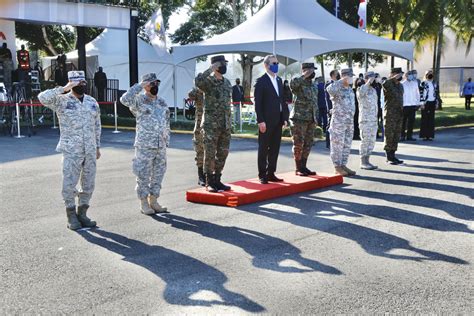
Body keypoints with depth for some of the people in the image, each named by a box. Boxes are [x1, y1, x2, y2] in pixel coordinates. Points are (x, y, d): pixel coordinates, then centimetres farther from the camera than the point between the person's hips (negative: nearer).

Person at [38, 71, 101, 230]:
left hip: (90, 151, 4)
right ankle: (71, 217, 11)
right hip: (71, 151, -4)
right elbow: (43, 97, -21)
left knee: (88, 184, 8)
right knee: (69, 184, -2)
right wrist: (64, 89, -20)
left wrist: (97, 147, 15)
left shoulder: (92, 101, 11)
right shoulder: (62, 100, -3)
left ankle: (82, 214, 21)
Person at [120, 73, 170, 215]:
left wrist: (167, 142, 15)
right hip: (144, 146, -6)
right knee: (143, 175, 0)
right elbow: (125, 99, -27)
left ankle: (153, 200, 22)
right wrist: (139, 85, -22)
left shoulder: (162, 102, 13)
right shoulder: (139, 101, -6)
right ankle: (144, 203, 10)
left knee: (158, 174, 11)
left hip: (160, 146, 6)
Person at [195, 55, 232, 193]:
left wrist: (230, 122, 18)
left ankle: (217, 180, 20)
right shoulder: (208, 81, -7)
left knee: (223, 153, 10)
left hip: (225, 125, 7)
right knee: (210, 154, -1)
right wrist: (211, 69, -25)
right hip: (211, 124, -7)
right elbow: (198, 82, -32)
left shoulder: (227, 82, 14)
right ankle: (209, 182, 7)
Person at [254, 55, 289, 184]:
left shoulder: (279, 80, 15)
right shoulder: (261, 81, -6)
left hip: (278, 120, 7)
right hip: (266, 121, -7)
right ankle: (262, 175, 8)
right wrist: (260, 121, -17)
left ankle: (271, 173, 17)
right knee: (263, 149, 1)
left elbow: (282, 100, 16)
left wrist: (285, 117, 8)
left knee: (275, 148, 9)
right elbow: (258, 103, -11)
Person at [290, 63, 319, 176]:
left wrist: (316, 118, 16)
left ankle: (303, 167, 19)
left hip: (311, 120, 8)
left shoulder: (314, 86, 18)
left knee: (308, 144, 10)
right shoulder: (298, 83, -6)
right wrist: (304, 76, -24)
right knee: (298, 144, -3)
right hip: (299, 118, -8)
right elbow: (292, 84, -33)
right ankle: (298, 168, 4)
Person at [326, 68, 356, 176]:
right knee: (337, 144, -2)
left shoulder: (350, 89, 15)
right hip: (338, 121, -8)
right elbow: (329, 89, -34)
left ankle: (343, 165, 18)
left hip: (349, 122, 8)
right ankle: (337, 167, 4)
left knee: (347, 145, 10)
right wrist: (341, 81, -27)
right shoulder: (337, 88, -10)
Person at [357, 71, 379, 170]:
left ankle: (367, 161, 15)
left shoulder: (374, 90, 18)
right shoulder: (362, 88, -7)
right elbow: (360, 94, -34)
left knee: (372, 141, 8)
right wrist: (368, 83, -28)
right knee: (365, 141, -6)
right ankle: (363, 162, 0)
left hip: (374, 120, 8)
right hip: (365, 120, -8)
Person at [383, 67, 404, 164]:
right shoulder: (388, 84, -8)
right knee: (389, 136, -3)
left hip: (399, 114, 8)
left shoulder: (400, 86, 17)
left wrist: (402, 111, 20)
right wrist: (394, 78, -23)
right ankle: (389, 157, 2)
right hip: (390, 114, -8)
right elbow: (384, 84, -34)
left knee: (396, 136, 9)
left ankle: (392, 156, 17)